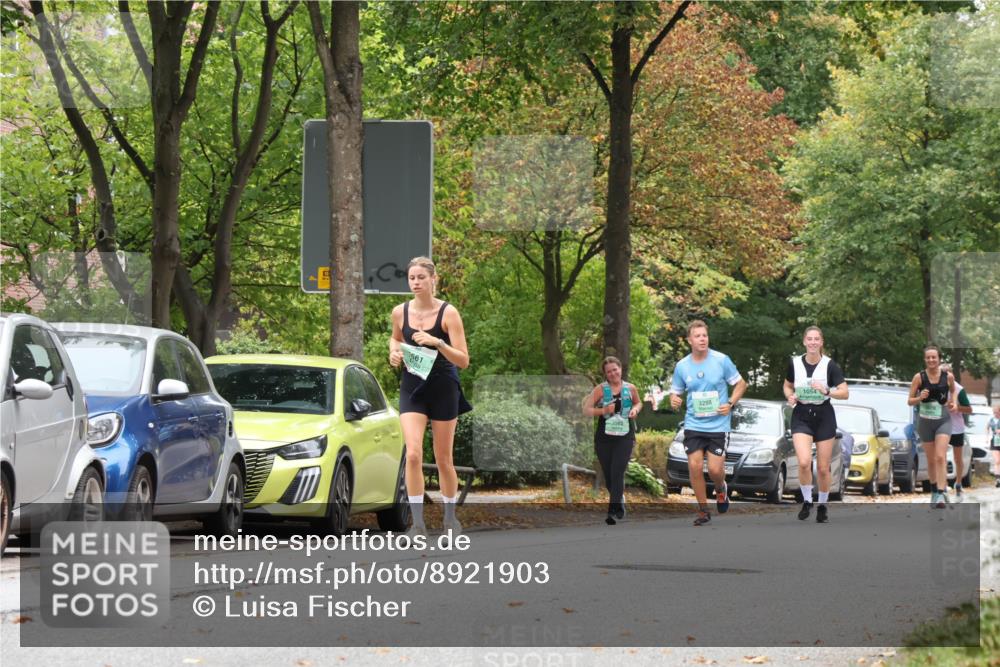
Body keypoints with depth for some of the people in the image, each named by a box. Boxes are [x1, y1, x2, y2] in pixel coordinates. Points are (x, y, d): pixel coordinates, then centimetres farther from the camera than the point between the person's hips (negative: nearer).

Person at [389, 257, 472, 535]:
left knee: (443, 460, 8)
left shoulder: (448, 313, -12)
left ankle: (450, 516, 28)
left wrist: (438, 343, -29)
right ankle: (417, 522, -12)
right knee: (413, 454, -15)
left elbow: (463, 361, -14)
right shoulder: (400, 312, -2)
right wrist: (394, 353, -1)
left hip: (443, 390, -2)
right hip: (412, 390, 2)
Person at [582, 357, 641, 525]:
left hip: (624, 437, -1)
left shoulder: (630, 388, 6)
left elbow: (638, 403, 24)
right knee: (608, 475, 9)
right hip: (604, 437, 1)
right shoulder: (600, 389, -1)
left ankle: (613, 511, -16)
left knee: (618, 474, -14)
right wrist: (603, 411, -19)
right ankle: (619, 501, 37)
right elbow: (586, 409, -4)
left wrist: (635, 409, 1)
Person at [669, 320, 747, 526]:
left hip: (718, 424, -2)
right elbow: (675, 393, 12)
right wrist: (674, 401, -12)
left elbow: (741, 384, 4)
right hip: (694, 425, 2)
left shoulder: (722, 360, -5)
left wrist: (730, 404, -11)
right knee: (695, 466, -7)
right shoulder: (682, 366, 2)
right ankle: (703, 510, 9)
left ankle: (721, 489, 27)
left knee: (715, 469, -9)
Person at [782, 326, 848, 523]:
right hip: (801, 417, 1)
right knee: (804, 462, -20)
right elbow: (787, 385, 16)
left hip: (824, 417, -1)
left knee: (823, 468, 4)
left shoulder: (830, 365, -8)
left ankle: (822, 506, 25)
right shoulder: (794, 363, -1)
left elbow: (844, 392, -10)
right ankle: (807, 501, 2)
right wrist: (790, 396, -6)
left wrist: (827, 391, -28)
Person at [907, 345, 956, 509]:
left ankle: (941, 494, -21)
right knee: (931, 460, 11)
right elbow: (909, 401, -2)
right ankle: (934, 491, 28)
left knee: (941, 457, -16)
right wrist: (919, 398, -21)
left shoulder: (948, 376, -4)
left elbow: (953, 391, 19)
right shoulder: (919, 377, -6)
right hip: (926, 421, 1)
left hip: (943, 421, -1)